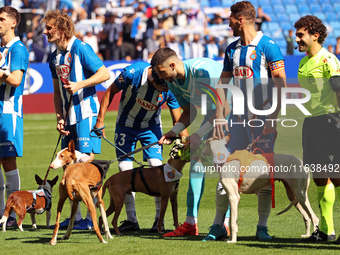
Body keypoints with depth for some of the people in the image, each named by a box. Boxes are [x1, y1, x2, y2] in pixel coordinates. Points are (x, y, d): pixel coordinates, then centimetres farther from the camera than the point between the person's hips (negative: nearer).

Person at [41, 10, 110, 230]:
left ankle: (92, 217, -6)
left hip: (86, 114, -8)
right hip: (69, 117, 8)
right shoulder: (55, 57, 13)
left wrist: (79, 85, -21)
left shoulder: (81, 49, -10)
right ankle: (75, 216, 13)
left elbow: (104, 74, -14)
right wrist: (59, 118, 8)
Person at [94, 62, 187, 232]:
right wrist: (100, 120, -11)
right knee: (125, 170, -4)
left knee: (156, 167, -15)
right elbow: (110, 92, -13)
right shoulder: (132, 73, -30)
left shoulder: (169, 90, -24)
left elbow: (178, 121, -14)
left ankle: (160, 217, -4)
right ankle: (131, 219, 6)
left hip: (151, 127, 0)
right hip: (126, 126, 0)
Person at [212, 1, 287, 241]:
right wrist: (219, 116, 9)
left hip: (262, 119, -6)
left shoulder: (268, 46, -8)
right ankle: (218, 225, 7)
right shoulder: (232, 49, 13)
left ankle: (262, 226, 6)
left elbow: (281, 84, -11)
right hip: (238, 117, 6)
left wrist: (272, 118, -16)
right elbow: (223, 83, 18)